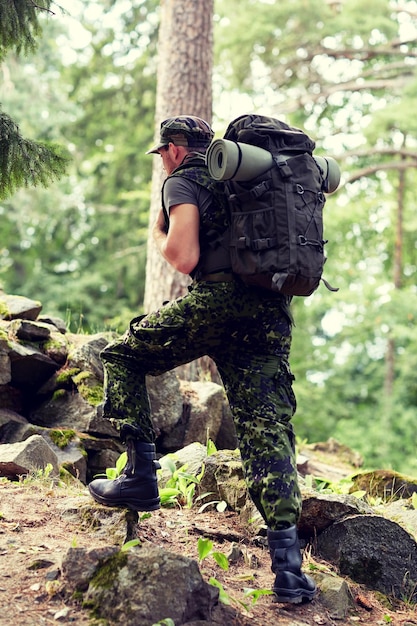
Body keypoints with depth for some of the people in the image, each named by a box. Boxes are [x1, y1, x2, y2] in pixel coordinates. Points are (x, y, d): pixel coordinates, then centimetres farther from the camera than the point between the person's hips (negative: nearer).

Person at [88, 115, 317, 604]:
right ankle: (286, 560, -11)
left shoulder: (184, 180, 5)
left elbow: (185, 258, -8)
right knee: (267, 427, 0)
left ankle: (140, 476, 8)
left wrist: (159, 235, 13)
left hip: (217, 298, -6)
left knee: (122, 358, 16)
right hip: (273, 314, 6)